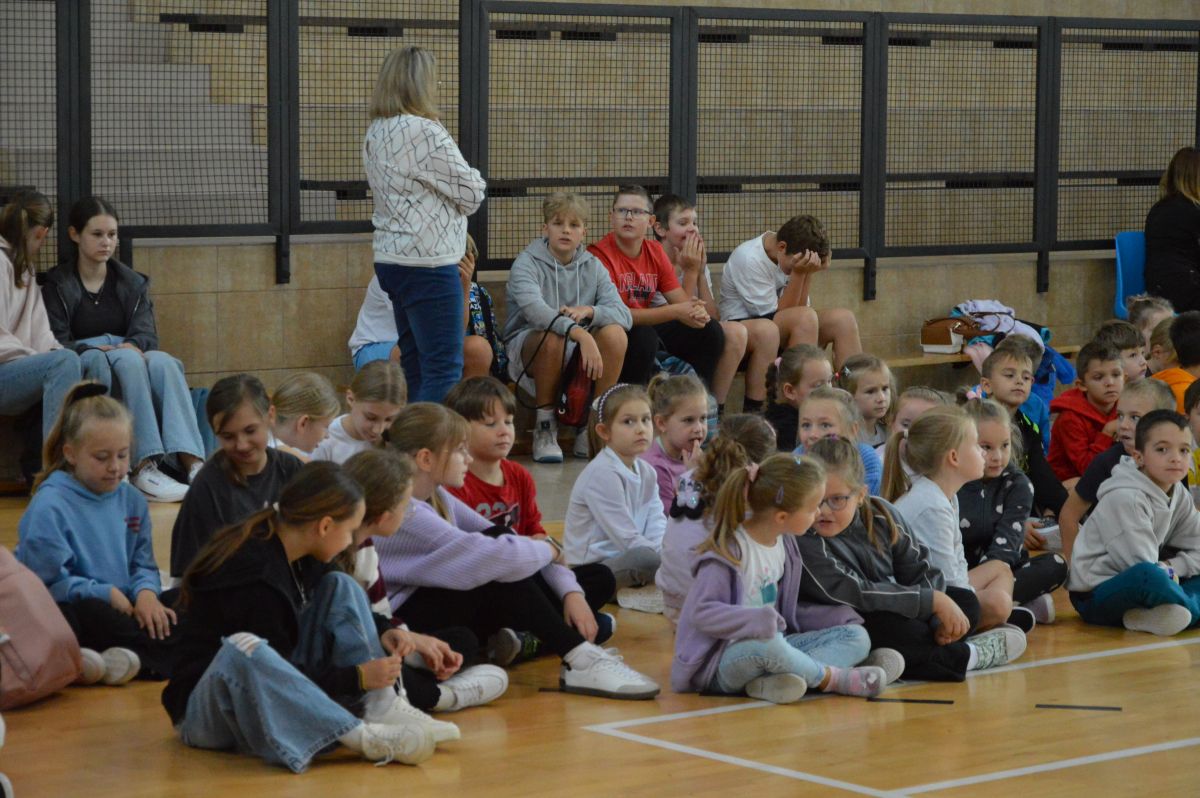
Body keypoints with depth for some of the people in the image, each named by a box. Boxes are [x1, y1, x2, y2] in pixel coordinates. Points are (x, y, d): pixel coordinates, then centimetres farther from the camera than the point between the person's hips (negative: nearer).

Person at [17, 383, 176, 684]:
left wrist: (146, 592, -11)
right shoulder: (50, 506, -8)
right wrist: (108, 594, -14)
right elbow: (49, 582, -13)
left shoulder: (131, 499, 12)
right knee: (92, 614, -40)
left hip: (125, 606, 6)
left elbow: (144, 565, 12)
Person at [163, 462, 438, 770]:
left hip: (273, 693, 9)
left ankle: (381, 711, -16)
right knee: (242, 648, -41)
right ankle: (363, 737, -40)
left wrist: (380, 631, 3)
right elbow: (278, 674, -21)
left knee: (339, 586, 3)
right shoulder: (254, 580, -26)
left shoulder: (299, 559, 0)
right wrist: (357, 677, -17)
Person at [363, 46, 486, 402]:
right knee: (444, 369, -7)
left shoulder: (376, 134, 11)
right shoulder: (425, 132, -15)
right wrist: (474, 179, 12)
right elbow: (470, 194, -8)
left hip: (390, 260, 9)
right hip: (428, 262, -9)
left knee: (415, 367, 14)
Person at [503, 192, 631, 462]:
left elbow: (623, 313, -8)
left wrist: (589, 311, -30)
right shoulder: (527, 263, -9)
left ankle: (591, 428, -14)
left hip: (578, 350, 4)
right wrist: (579, 333, -45)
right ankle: (545, 428, -19)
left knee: (615, 334, -25)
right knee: (553, 338, -37)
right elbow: (534, 310, -30)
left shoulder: (592, 266, 6)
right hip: (526, 346, -4)